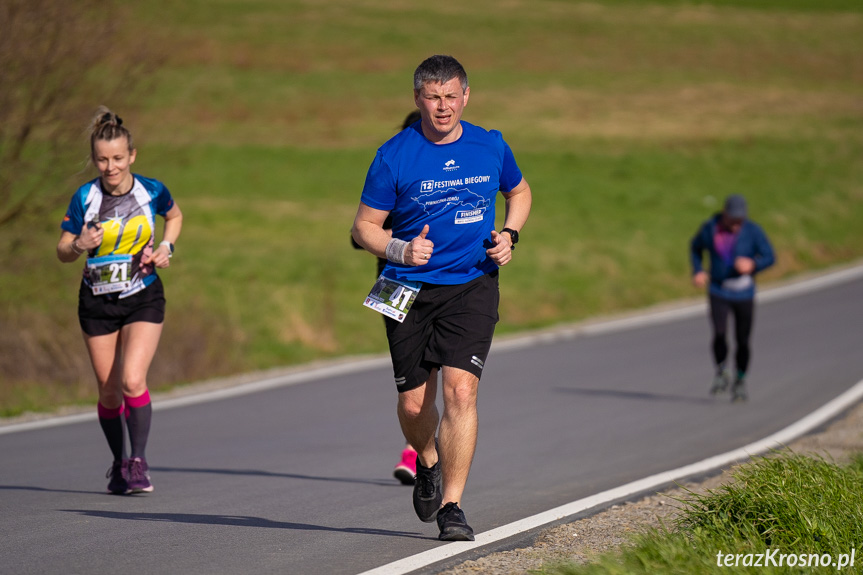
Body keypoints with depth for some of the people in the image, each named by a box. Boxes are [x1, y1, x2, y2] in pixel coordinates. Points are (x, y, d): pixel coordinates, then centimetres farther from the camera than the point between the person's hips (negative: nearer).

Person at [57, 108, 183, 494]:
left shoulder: (153, 191, -7)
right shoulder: (85, 198, -9)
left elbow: (174, 216, 16)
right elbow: (62, 252, -3)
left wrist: (166, 248, -1)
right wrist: (79, 246, -25)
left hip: (144, 298, -1)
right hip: (97, 302, 1)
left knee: (132, 380, -19)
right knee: (109, 391, 7)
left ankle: (139, 462, -8)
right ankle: (119, 463, 27)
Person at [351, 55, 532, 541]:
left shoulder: (491, 147, 3)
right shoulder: (394, 156, -5)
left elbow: (519, 192, 22)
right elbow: (365, 226, 0)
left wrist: (510, 236, 4)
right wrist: (400, 250, -19)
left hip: (472, 286, 0)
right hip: (410, 291, 0)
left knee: (460, 390, -15)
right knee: (413, 403, 5)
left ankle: (452, 506, -10)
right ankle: (429, 462, 40)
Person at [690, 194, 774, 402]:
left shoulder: (752, 231, -11)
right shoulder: (710, 228, -6)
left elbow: (769, 257, -6)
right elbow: (696, 248, 14)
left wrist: (752, 264, -27)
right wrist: (698, 271, -1)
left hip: (744, 293, 0)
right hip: (718, 292, 0)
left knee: (742, 340, 3)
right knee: (719, 333, -21)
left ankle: (740, 382, 25)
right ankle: (721, 373, 3)